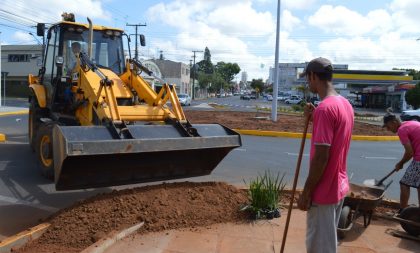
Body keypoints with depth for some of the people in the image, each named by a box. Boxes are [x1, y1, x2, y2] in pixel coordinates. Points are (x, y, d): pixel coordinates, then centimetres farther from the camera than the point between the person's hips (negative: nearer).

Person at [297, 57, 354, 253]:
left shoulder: (325, 108, -22)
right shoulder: (346, 104, 8)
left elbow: (321, 157, -24)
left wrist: (306, 193, -16)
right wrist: (315, 119, 6)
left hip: (324, 191, -9)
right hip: (339, 186, 9)